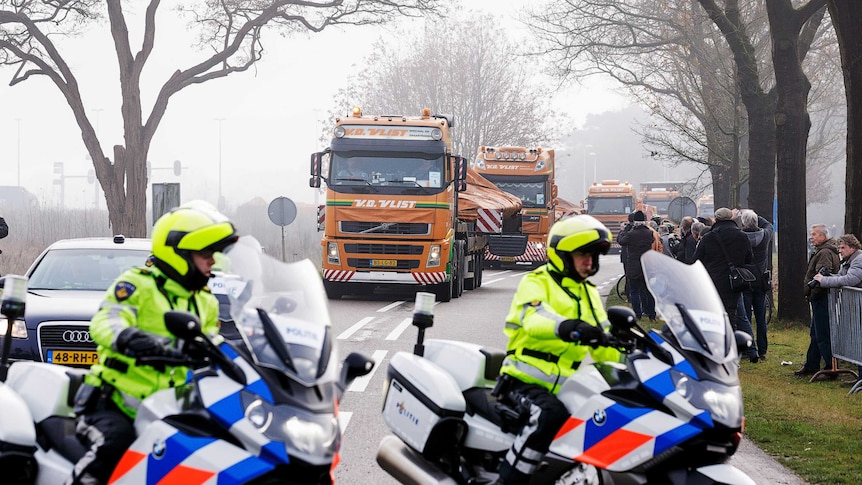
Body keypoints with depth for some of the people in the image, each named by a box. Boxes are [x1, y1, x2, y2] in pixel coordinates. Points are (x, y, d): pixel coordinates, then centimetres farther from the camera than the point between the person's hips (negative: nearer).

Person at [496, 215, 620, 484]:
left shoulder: (589, 293, 19)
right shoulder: (536, 282, -4)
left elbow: (603, 347, 16)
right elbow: (534, 316, -27)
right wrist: (566, 327, -48)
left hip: (566, 388, 7)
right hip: (526, 381, -7)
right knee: (551, 414, -37)